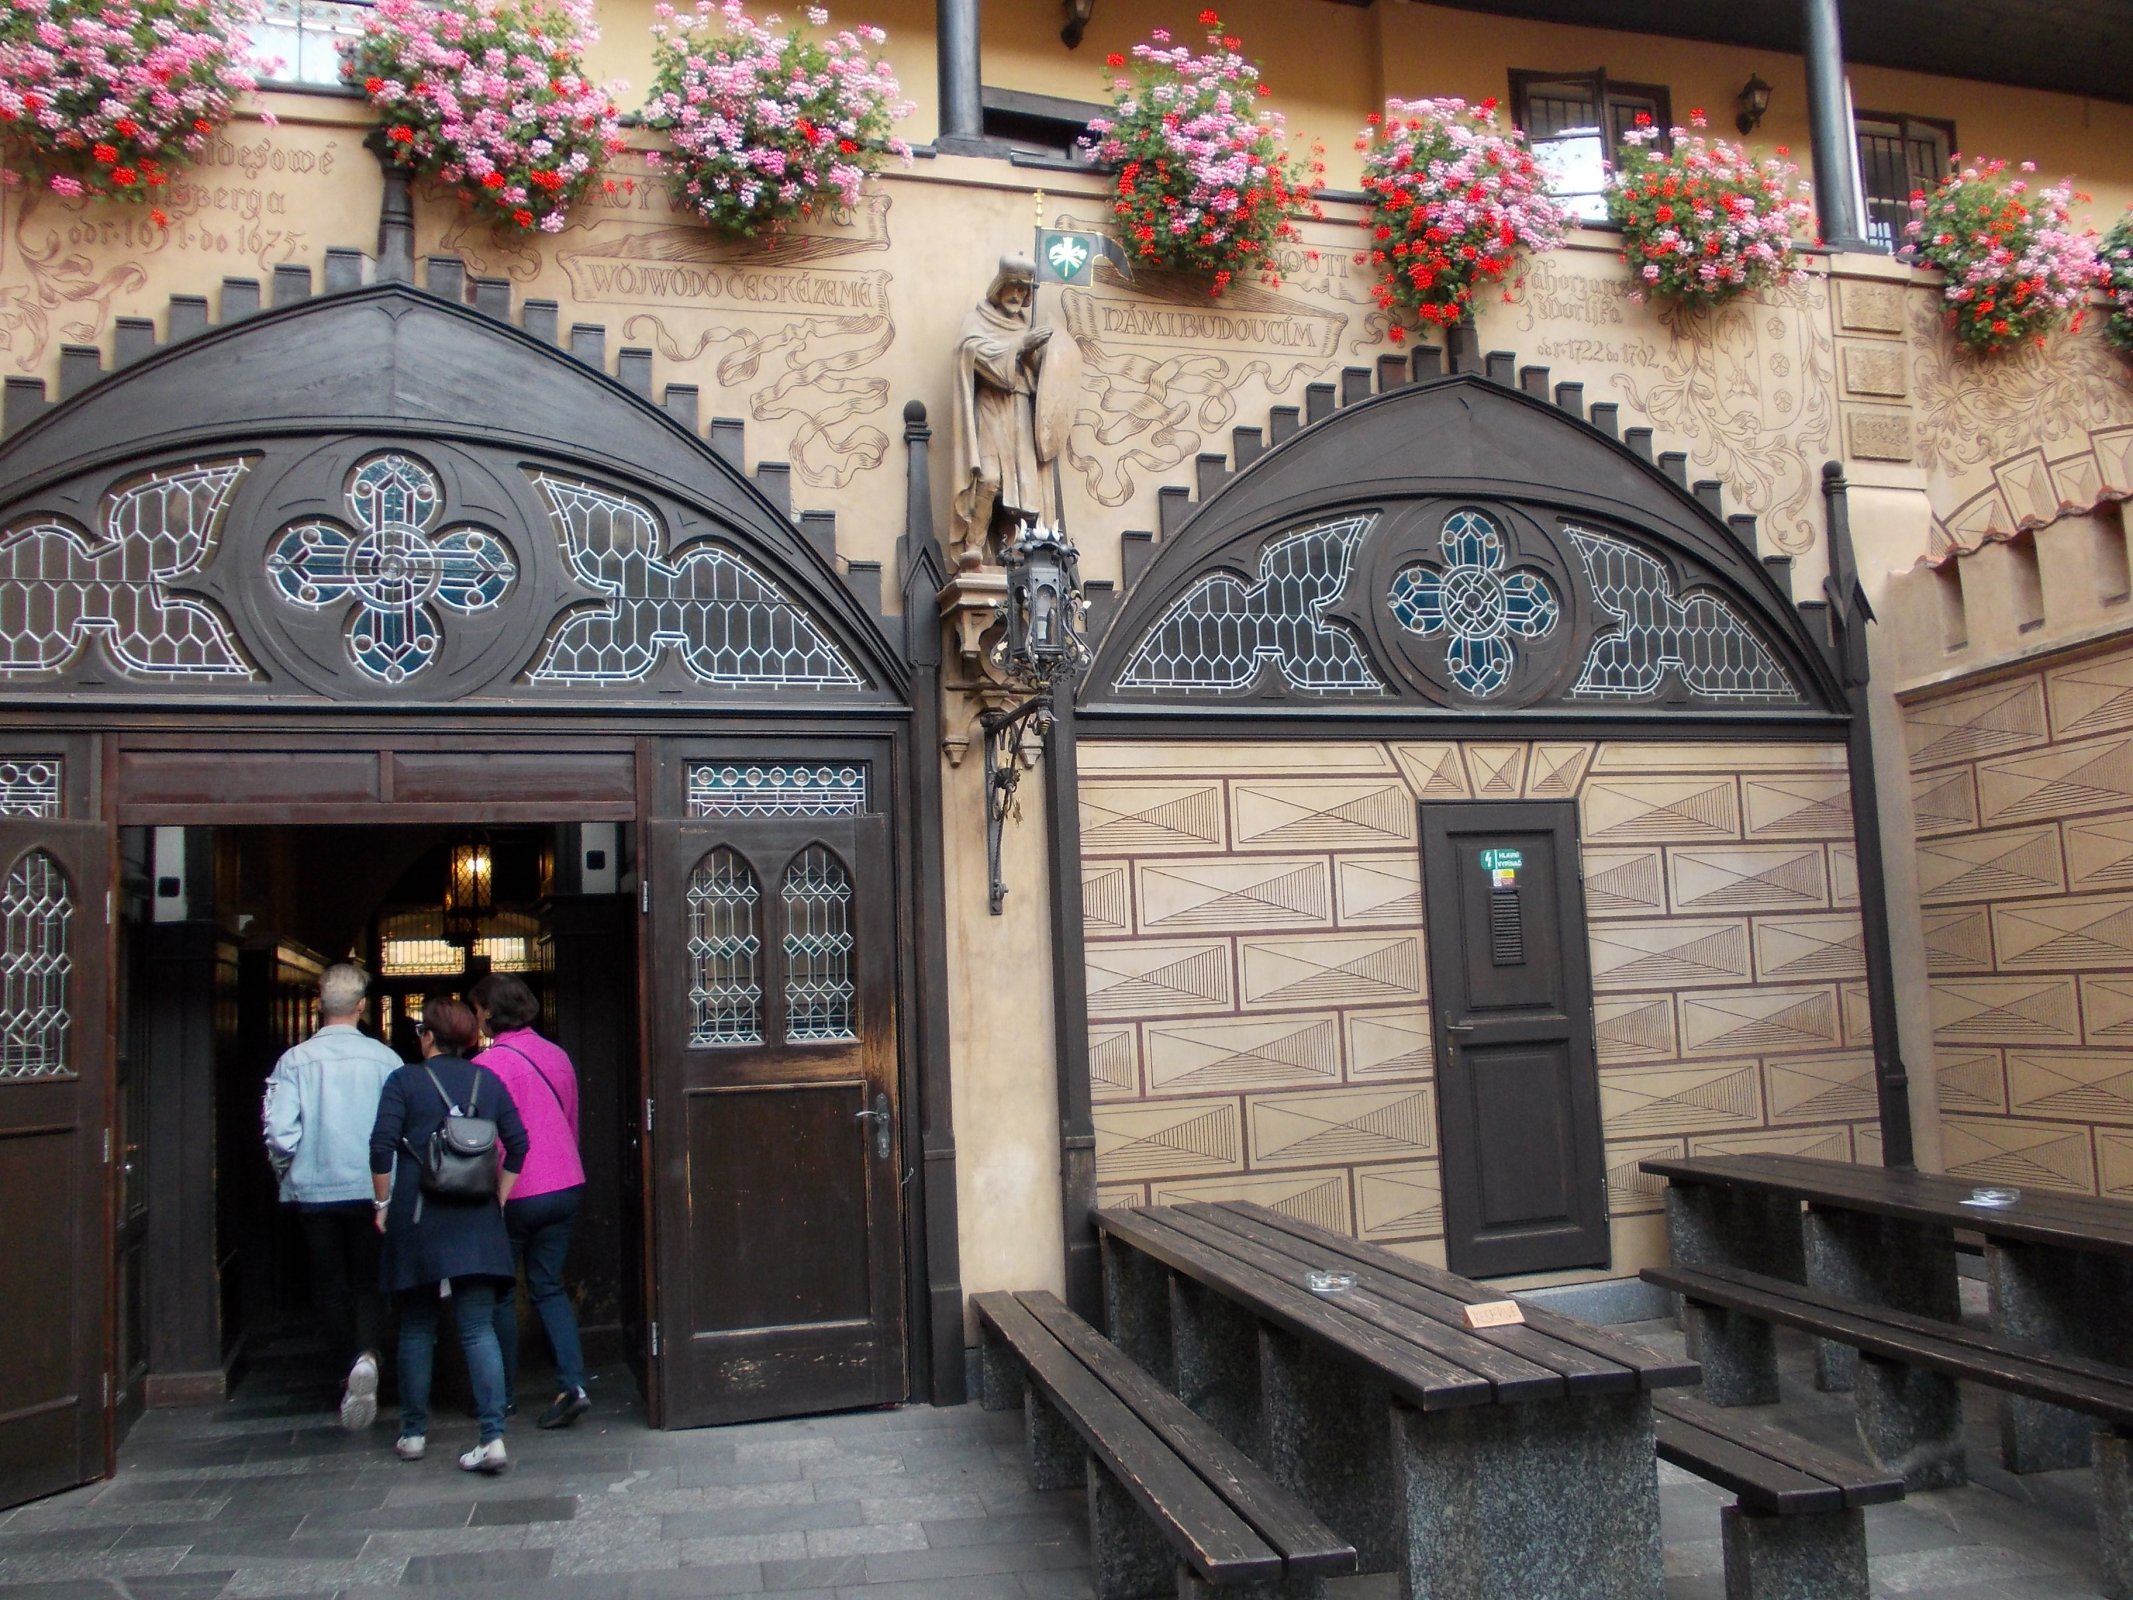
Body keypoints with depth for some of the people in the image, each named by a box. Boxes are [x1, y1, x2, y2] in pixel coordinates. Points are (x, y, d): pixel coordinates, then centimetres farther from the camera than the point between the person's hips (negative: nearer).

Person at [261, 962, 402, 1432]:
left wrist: (286, 1171, 9)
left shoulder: (295, 1060, -7)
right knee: (370, 1281, 11)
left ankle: (348, 1375, 19)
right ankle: (366, 1354, -14)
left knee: (330, 1286, 14)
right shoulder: (385, 1059, -7)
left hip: (314, 1192, 0)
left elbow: (279, 1131, -12)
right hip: (372, 1192, 0)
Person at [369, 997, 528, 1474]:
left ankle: (414, 1432, 22)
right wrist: (499, 1199, 13)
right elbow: (517, 1144, 5)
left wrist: (382, 1203, 2)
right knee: (479, 1330, 0)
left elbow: (381, 1146, -10)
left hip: (417, 1220, -2)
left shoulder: (405, 1081, -2)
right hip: (477, 1224, 2)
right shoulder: (488, 1081, 7)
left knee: (416, 1328, 14)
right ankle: (493, 1436, -9)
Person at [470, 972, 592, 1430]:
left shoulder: (488, 1065, -14)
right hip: (565, 1185, 6)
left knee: (498, 1293, 11)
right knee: (549, 1287, 11)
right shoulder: (556, 1056, 6)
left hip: (514, 1195, -6)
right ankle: (572, 1385, 0)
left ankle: (503, 1393, 20)